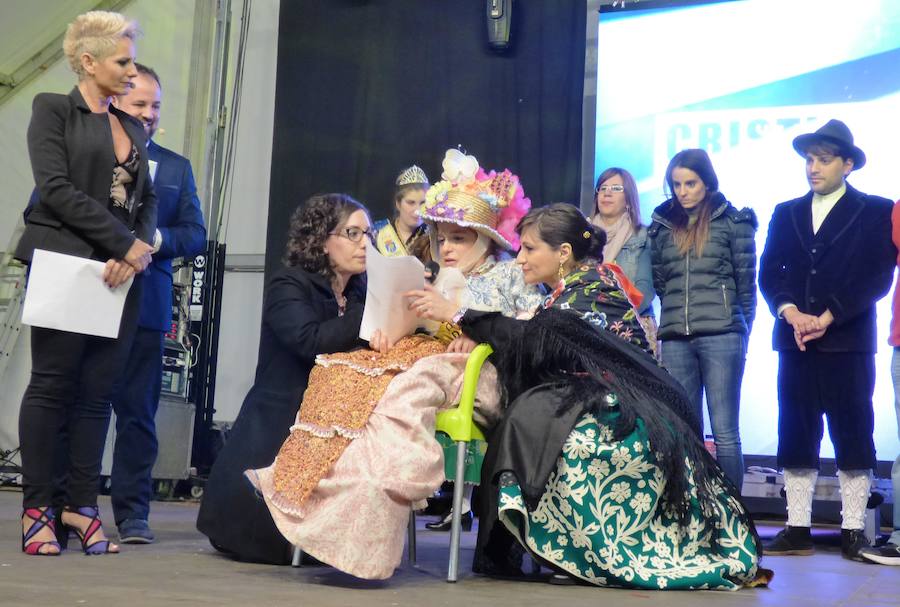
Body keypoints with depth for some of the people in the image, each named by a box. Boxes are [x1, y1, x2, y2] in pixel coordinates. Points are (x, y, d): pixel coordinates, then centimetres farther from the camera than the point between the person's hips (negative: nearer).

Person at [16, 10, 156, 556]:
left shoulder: (133, 129, 20)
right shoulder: (54, 110, 2)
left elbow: (148, 198, 13)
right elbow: (57, 188, -10)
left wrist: (139, 249, -7)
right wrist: (124, 242, -13)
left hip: (121, 271, 5)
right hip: (65, 263, -5)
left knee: (98, 391, 2)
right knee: (52, 384, -3)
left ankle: (82, 507, 6)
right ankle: (38, 509, 2)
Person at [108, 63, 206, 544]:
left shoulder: (176, 168, 16)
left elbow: (196, 234, 9)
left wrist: (159, 238, -10)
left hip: (144, 303, 2)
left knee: (138, 410, 2)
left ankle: (132, 512, 8)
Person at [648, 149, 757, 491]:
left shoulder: (733, 222, 3)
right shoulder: (663, 225, 13)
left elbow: (746, 283, 4)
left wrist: (740, 333, 4)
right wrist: (676, 317, 12)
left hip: (721, 337, -4)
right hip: (675, 339, 4)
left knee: (725, 433, -2)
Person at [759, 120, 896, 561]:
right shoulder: (786, 213, 15)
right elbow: (769, 273, 7)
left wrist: (827, 318, -14)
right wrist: (791, 313, -11)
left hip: (847, 342, -3)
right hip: (795, 342, 4)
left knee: (852, 438, 0)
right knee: (795, 438, 4)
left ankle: (853, 532, 7)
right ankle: (797, 530, 10)